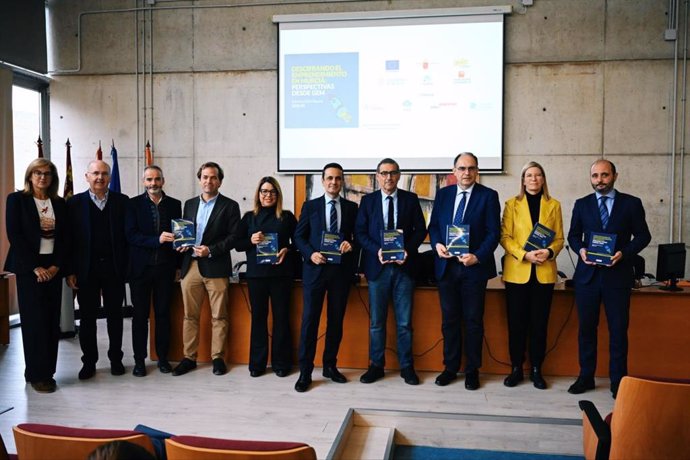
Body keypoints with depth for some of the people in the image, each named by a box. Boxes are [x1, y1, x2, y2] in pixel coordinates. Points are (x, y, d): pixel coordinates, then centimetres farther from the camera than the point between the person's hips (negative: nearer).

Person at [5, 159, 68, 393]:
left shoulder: (59, 203, 10)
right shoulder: (17, 199, 0)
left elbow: (64, 238, 8)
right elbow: (14, 235, -7)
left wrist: (57, 266, -5)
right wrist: (35, 267, -12)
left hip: (53, 268, 4)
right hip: (29, 268, -3)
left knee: (52, 321, 4)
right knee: (34, 321, -2)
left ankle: (48, 371, 14)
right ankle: (37, 375, 8)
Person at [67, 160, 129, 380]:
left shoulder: (122, 201, 3)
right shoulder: (75, 203, 2)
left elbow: (128, 235, 1)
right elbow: (69, 238, 0)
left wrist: (127, 266, -5)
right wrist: (70, 271, -4)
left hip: (114, 268, 0)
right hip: (86, 269, 0)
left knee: (115, 315, 9)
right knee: (87, 317, 8)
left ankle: (116, 359, 22)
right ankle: (89, 361, 21)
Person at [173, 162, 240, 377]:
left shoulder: (230, 206, 1)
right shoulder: (189, 204, 15)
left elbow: (234, 237, -5)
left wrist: (211, 250, -15)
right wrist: (181, 244, -3)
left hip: (216, 267, -4)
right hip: (190, 266, 4)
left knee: (218, 316, 3)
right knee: (190, 315, 8)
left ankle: (218, 358, 13)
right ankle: (189, 358, 18)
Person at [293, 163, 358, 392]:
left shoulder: (352, 207, 9)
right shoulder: (310, 206, 6)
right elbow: (298, 236, 4)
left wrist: (351, 244, -13)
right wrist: (310, 254, -12)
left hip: (341, 269, 2)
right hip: (315, 269, -1)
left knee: (336, 320, 9)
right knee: (309, 319, -3)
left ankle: (330, 366, 23)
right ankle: (305, 371, 5)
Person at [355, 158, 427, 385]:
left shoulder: (411, 199, 5)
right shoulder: (368, 201, 6)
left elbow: (420, 230, 4)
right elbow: (360, 232, 2)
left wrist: (408, 250, -12)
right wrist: (376, 251, -13)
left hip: (404, 266, 0)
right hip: (377, 266, 1)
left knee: (405, 321, 5)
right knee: (376, 321, 8)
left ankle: (407, 367, 18)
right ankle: (376, 366, 19)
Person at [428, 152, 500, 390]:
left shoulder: (488, 196, -2)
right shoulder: (443, 194, 9)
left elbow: (493, 233, -6)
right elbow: (433, 225, 12)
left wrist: (477, 256, -18)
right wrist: (437, 244, -8)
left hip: (474, 266, -3)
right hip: (446, 266, 3)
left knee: (473, 321, 7)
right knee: (449, 320, 11)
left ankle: (472, 370, 20)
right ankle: (450, 367, 23)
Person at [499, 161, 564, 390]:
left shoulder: (553, 205, 9)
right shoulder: (512, 204, 5)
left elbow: (559, 238, 8)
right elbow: (505, 237, -1)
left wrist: (549, 252, -13)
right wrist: (524, 254, -16)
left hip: (544, 272, 1)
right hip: (517, 271, -1)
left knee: (539, 323, 6)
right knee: (516, 323, 3)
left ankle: (536, 369, 18)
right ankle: (516, 369, 16)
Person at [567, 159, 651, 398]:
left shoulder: (631, 203, 3)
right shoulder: (582, 204, 8)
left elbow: (643, 235, 3)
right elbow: (573, 235, 11)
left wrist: (624, 253, -13)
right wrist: (580, 249, -10)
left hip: (618, 275, -2)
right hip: (587, 274, 2)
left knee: (618, 330, 4)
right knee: (586, 328, 8)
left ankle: (618, 380, 16)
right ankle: (586, 377, 19)